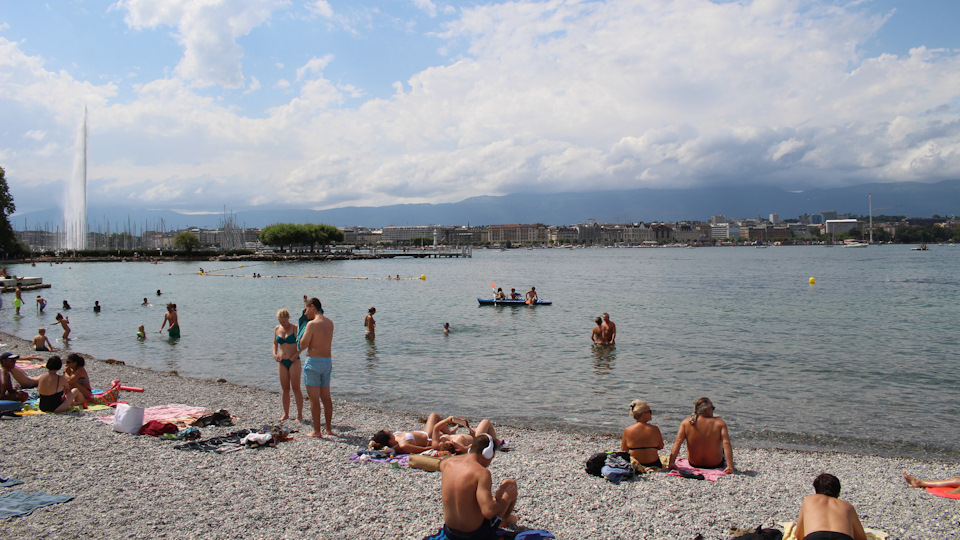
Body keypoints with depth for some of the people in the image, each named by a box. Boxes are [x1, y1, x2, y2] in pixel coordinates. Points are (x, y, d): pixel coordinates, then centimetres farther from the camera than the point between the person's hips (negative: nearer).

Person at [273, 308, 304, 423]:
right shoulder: (277, 329, 9)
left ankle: (300, 415, 1)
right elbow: (275, 344, 18)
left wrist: (296, 355, -20)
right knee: (285, 389, 9)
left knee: (296, 388, -4)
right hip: (281, 362, 4)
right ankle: (286, 414, 18)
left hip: (294, 362, -4)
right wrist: (274, 354, 0)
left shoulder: (295, 328, -5)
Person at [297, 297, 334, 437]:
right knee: (326, 397, 14)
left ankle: (316, 431, 1)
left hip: (313, 362, -7)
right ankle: (329, 428, 20)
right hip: (327, 361, 7)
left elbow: (303, 344, -12)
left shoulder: (312, 324, -14)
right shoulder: (330, 323, 8)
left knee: (314, 398, -1)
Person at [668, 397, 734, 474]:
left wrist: (671, 463, -20)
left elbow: (677, 442, -17)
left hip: (694, 464, 2)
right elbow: (726, 443, -24)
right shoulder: (719, 422, -16)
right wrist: (730, 466, -26)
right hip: (716, 465, -2)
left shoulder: (686, 422, -11)